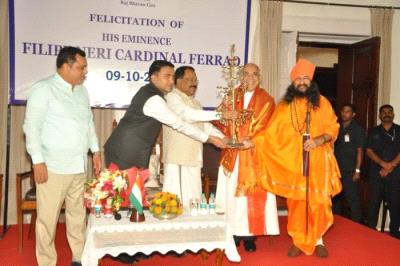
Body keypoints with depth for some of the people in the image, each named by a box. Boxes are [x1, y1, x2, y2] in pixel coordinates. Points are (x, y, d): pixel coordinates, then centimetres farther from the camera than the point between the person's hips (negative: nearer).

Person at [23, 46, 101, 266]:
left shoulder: (82, 91, 13)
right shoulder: (43, 89, -7)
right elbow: (32, 126, -10)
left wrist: (95, 150, 15)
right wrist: (38, 161, -14)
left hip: (79, 166, 6)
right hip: (53, 166, -6)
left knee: (78, 214, 13)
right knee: (48, 217, 0)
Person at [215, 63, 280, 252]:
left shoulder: (266, 100, 4)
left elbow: (264, 127, -5)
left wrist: (248, 138, -17)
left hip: (254, 154, -2)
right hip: (233, 153, 2)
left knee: (252, 194, -1)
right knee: (232, 192, 3)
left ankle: (249, 235, 8)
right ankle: (235, 232, 14)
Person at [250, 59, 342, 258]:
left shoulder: (322, 103, 4)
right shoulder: (284, 106, 5)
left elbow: (333, 128, 2)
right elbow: (271, 132, 2)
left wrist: (319, 140, -16)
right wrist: (252, 142, -10)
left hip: (318, 162, 0)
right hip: (293, 162, 0)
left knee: (319, 202, 2)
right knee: (295, 202, 5)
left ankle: (318, 240, 21)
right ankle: (298, 241, 17)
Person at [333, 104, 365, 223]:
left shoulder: (358, 129, 0)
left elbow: (359, 150, -5)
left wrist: (357, 170, -12)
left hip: (350, 170, -5)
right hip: (337, 168, 5)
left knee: (353, 198, -6)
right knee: (336, 197, 10)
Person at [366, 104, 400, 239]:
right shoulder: (373, 132, 10)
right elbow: (369, 151, 2)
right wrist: (383, 164, -12)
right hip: (376, 173, 1)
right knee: (374, 202, 3)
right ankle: (371, 230, 13)